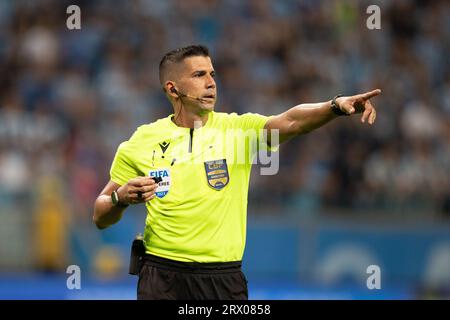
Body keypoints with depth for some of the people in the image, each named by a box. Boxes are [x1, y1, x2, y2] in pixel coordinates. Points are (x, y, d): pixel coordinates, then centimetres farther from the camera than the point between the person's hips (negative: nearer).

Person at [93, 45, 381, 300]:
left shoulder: (238, 129, 0)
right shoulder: (141, 142, 2)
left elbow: (289, 122, -20)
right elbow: (101, 218, 9)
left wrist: (336, 106, -37)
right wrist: (121, 198, -13)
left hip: (225, 278, 0)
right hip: (163, 277, 0)